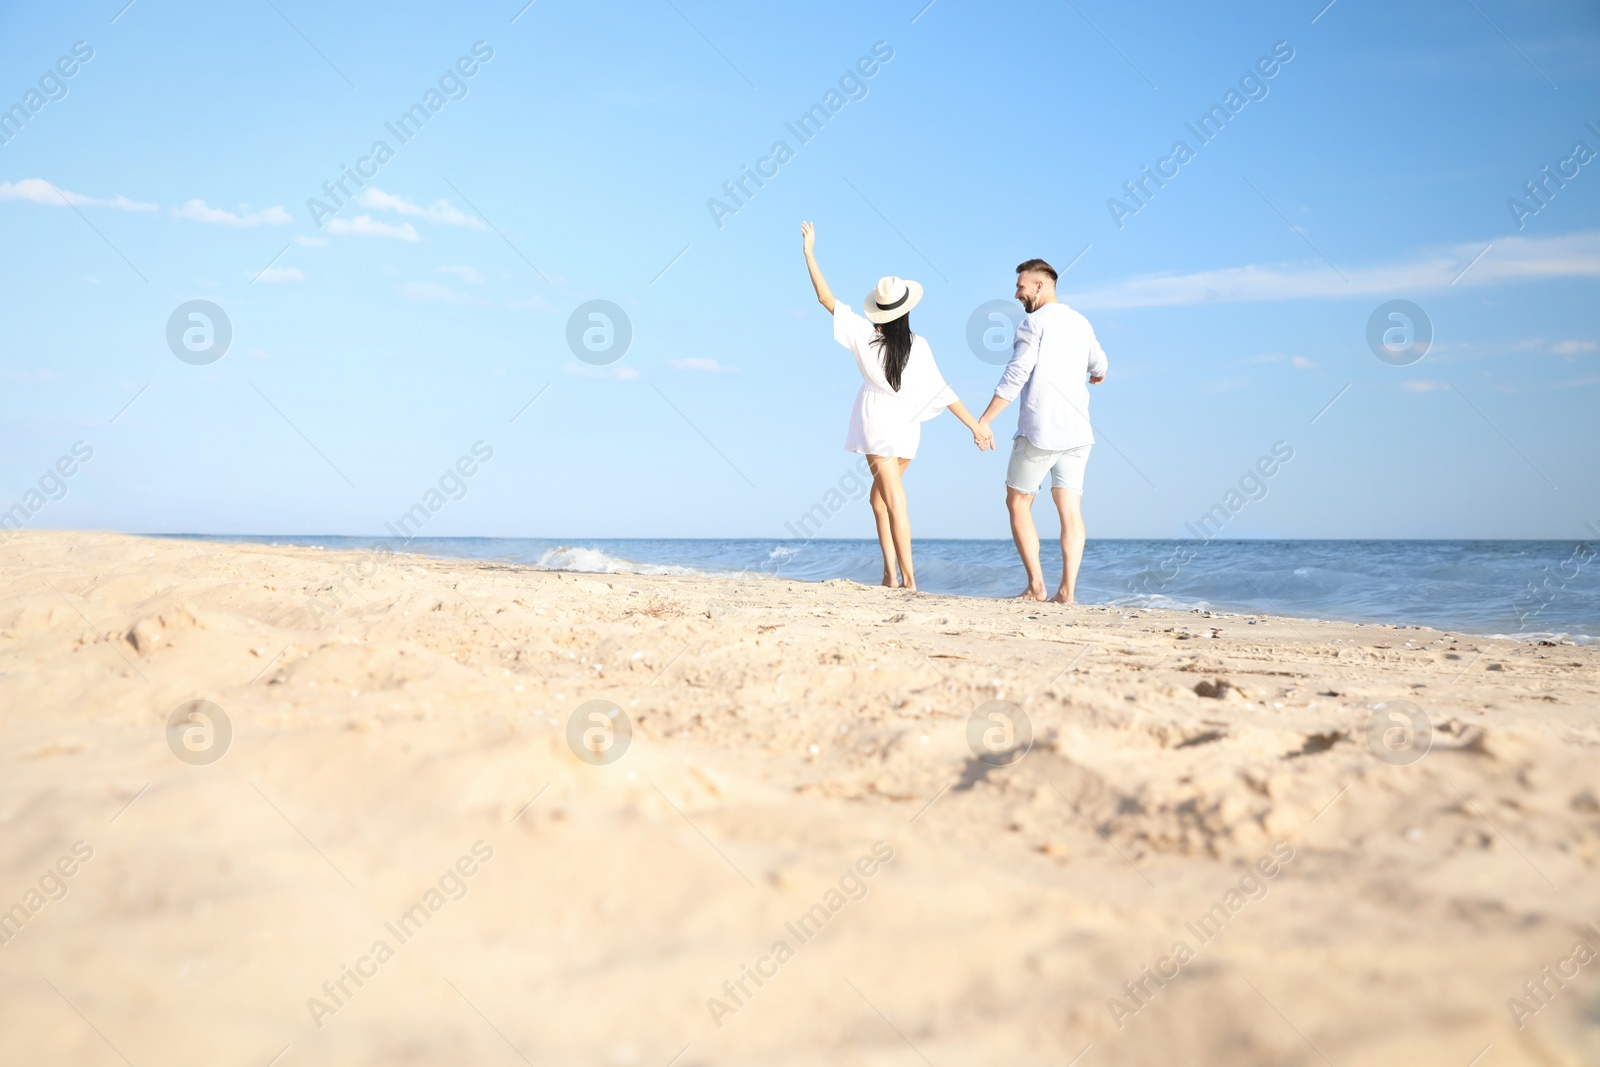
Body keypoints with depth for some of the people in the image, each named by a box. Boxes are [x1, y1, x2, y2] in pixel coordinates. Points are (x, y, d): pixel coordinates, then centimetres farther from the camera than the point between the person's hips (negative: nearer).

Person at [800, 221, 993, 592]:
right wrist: (975, 425, 2)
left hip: (877, 422, -3)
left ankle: (905, 577, -12)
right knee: (880, 494, 16)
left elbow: (825, 297, -4)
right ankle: (891, 571, 11)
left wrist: (809, 252, 2)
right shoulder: (918, 346, -3)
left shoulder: (864, 334, -8)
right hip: (907, 426, 3)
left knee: (893, 498, -7)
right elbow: (943, 392, -3)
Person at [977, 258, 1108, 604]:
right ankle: (1067, 589, -4)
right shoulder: (1081, 323, 14)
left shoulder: (1034, 322, -7)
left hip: (1038, 431, -6)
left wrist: (983, 421, -13)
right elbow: (1098, 367, 30)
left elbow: (1015, 377, -14)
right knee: (1071, 511, 3)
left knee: (1018, 503, 7)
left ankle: (1036, 585, 0)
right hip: (1076, 432, 6)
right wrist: (1096, 375, 54)